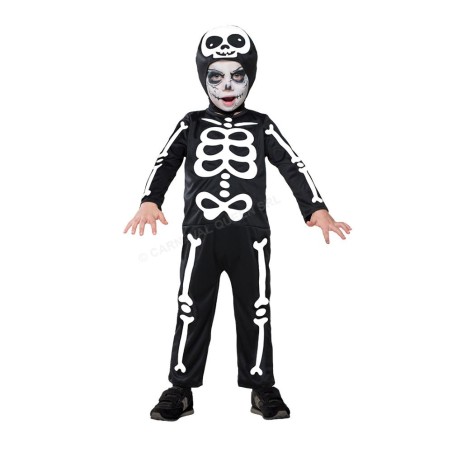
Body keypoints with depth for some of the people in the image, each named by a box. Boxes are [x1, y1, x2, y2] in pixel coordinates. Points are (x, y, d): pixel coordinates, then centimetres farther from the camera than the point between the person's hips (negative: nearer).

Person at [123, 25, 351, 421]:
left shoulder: (262, 126, 8)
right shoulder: (192, 124, 9)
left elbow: (293, 166, 0)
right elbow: (166, 163, -2)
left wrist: (316, 209, -15)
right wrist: (150, 202, -22)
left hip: (250, 235, 0)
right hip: (200, 234, 0)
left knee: (255, 310, 7)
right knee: (192, 309, 5)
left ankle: (262, 387, 21)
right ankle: (181, 389, 16)